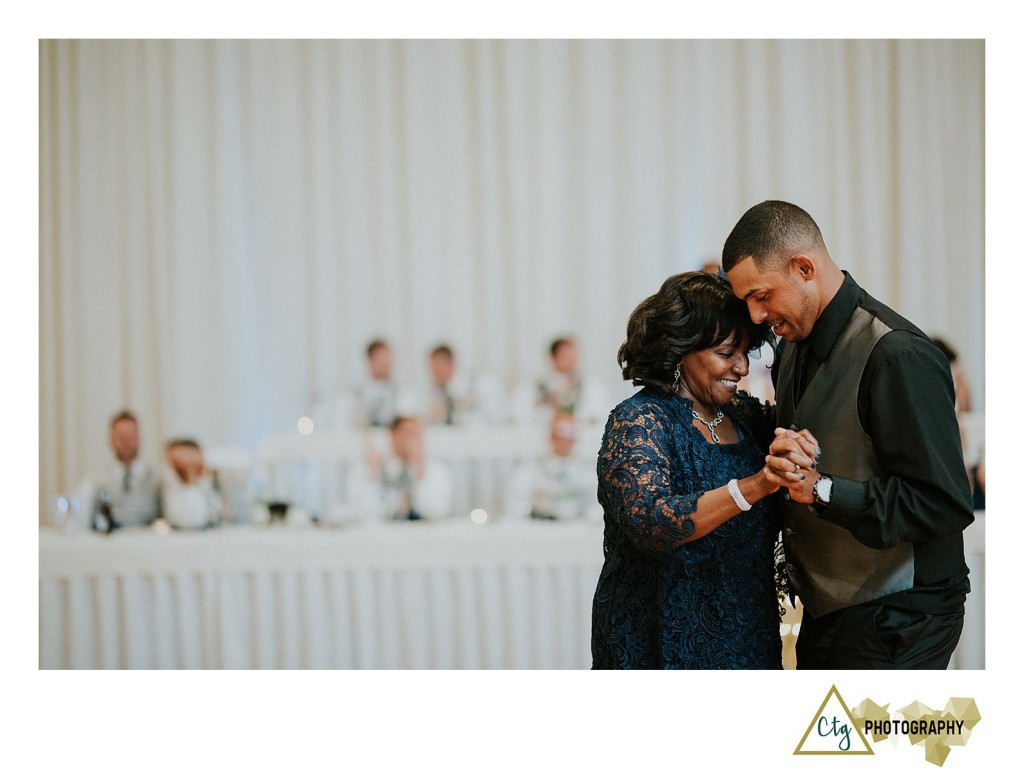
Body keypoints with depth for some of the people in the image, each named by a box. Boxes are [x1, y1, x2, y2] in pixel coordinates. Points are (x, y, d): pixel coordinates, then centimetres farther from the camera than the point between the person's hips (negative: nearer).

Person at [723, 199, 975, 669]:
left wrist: (820, 489, -27)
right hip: (825, 612, 9)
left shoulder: (898, 356, -20)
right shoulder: (795, 345, 9)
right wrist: (781, 456, -6)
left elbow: (944, 503, -24)